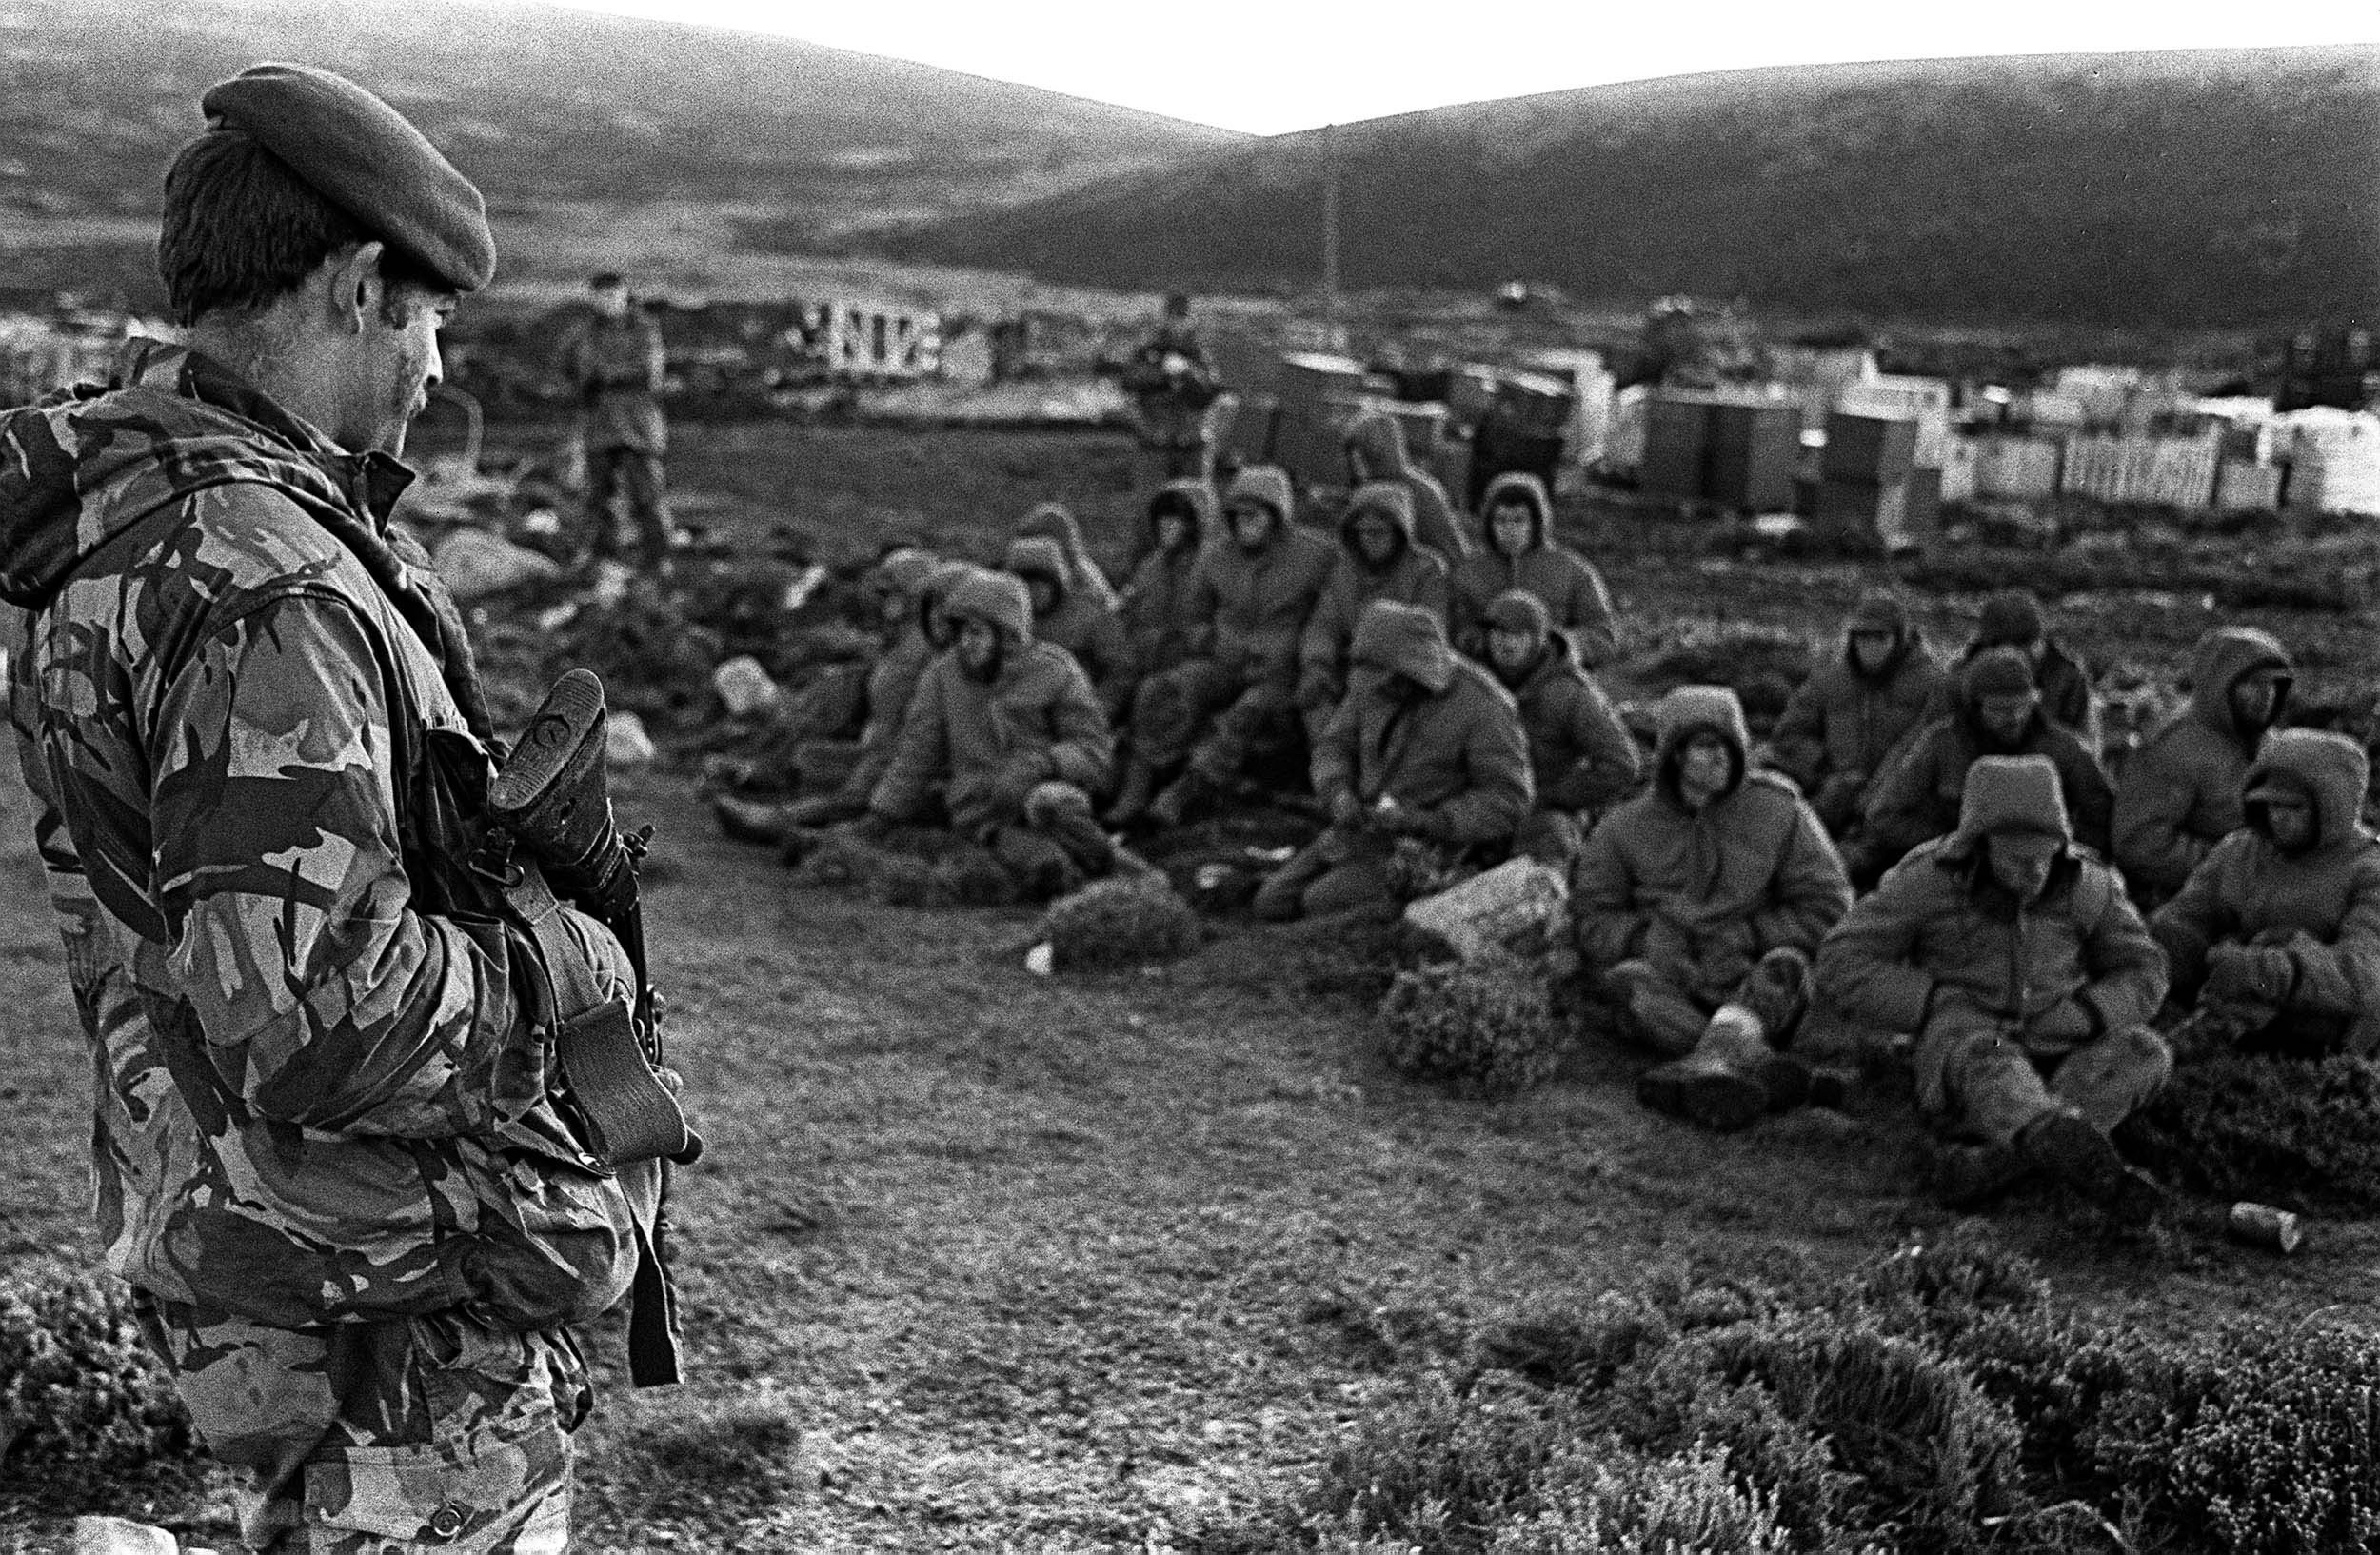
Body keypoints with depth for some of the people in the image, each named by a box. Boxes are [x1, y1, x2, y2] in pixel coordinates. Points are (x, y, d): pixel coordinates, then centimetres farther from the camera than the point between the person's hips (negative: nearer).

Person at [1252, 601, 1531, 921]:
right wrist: (1339, 796, -16)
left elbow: (1508, 802, -20)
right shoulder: (1378, 683, -3)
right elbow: (1335, 749, 7)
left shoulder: (1482, 706, -22)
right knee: (1272, 906, -5)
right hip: (1367, 832, 7)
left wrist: (1420, 822, -26)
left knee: (1321, 905, -24)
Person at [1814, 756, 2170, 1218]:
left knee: (2143, 1054, -26)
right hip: (1961, 1080, -3)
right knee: (1986, 1062, -37)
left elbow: (2142, 976, 8)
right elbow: (1840, 973, -9)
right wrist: (1947, 1010, -17)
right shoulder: (1927, 881, -7)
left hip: (2059, 1075, 3)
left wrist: (2082, 1014, -13)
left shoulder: (2084, 884, 0)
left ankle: (1988, 1162, -40)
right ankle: (2086, 1160, -67)